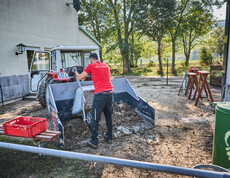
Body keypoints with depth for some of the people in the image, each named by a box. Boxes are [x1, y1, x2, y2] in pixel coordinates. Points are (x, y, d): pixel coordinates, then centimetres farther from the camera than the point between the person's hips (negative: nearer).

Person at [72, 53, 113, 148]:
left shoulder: (91, 66, 1)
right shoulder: (106, 65, 16)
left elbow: (79, 78, 7)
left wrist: (75, 71, 27)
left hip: (100, 94, -6)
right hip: (110, 91, 6)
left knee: (95, 118, 4)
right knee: (108, 116, 19)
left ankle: (94, 141, 11)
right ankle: (109, 136, 32)